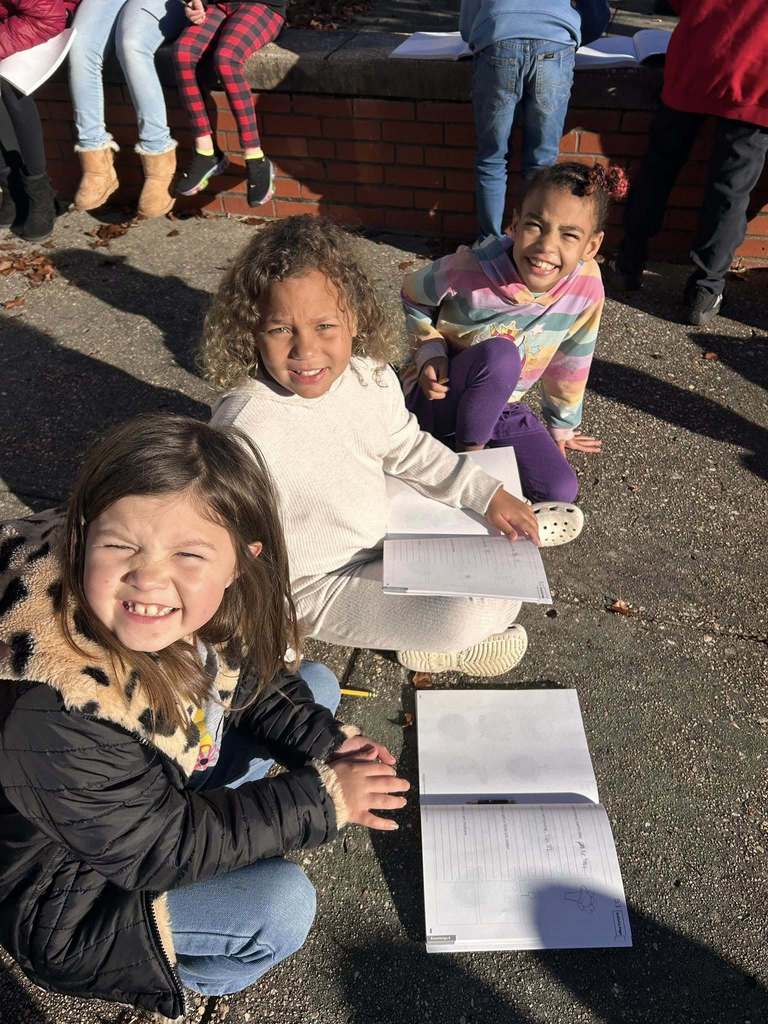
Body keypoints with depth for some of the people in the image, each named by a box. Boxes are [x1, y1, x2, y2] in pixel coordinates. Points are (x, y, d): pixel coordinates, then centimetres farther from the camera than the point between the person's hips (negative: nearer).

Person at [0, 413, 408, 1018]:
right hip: (69, 891, -6)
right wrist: (321, 797, -26)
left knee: (317, 683, 9)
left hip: (169, 779, 7)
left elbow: (247, 678, 0)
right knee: (280, 903, -23)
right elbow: (160, 847, -29)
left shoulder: (211, 607, -22)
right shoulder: (49, 717, -41)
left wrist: (324, 741, -15)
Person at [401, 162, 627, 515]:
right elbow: (413, 297, -2)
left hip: (501, 407, 4)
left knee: (560, 490, -13)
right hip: (437, 394, -4)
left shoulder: (587, 286, -16)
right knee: (500, 353, -36)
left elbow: (569, 363, 3)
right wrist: (430, 352, -17)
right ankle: (469, 453, -13)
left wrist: (562, 426, 16)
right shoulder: (468, 270, -26)